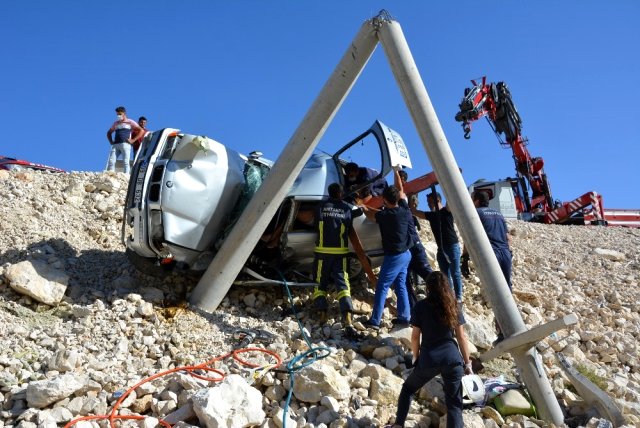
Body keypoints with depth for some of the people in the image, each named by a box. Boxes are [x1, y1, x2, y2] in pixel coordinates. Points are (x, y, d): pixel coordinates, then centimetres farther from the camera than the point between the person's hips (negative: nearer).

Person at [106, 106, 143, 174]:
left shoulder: (130, 122, 11)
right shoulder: (116, 123, 25)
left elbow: (141, 131, 2)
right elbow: (109, 133, 36)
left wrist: (133, 140, -6)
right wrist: (111, 141, 17)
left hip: (125, 144, -5)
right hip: (115, 145, 5)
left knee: (126, 162, -13)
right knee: (111, 161, -8)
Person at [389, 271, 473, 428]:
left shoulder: (420, 307, -3)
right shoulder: (455, 307, 3)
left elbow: (415, 336, 0)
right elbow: (461, 337, 4)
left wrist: (416, 357, 16)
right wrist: (467, 363, 11)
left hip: (428, 359, -1)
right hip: (452, 358, 1)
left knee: (408, 388, 23)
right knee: (454, 403, 9)